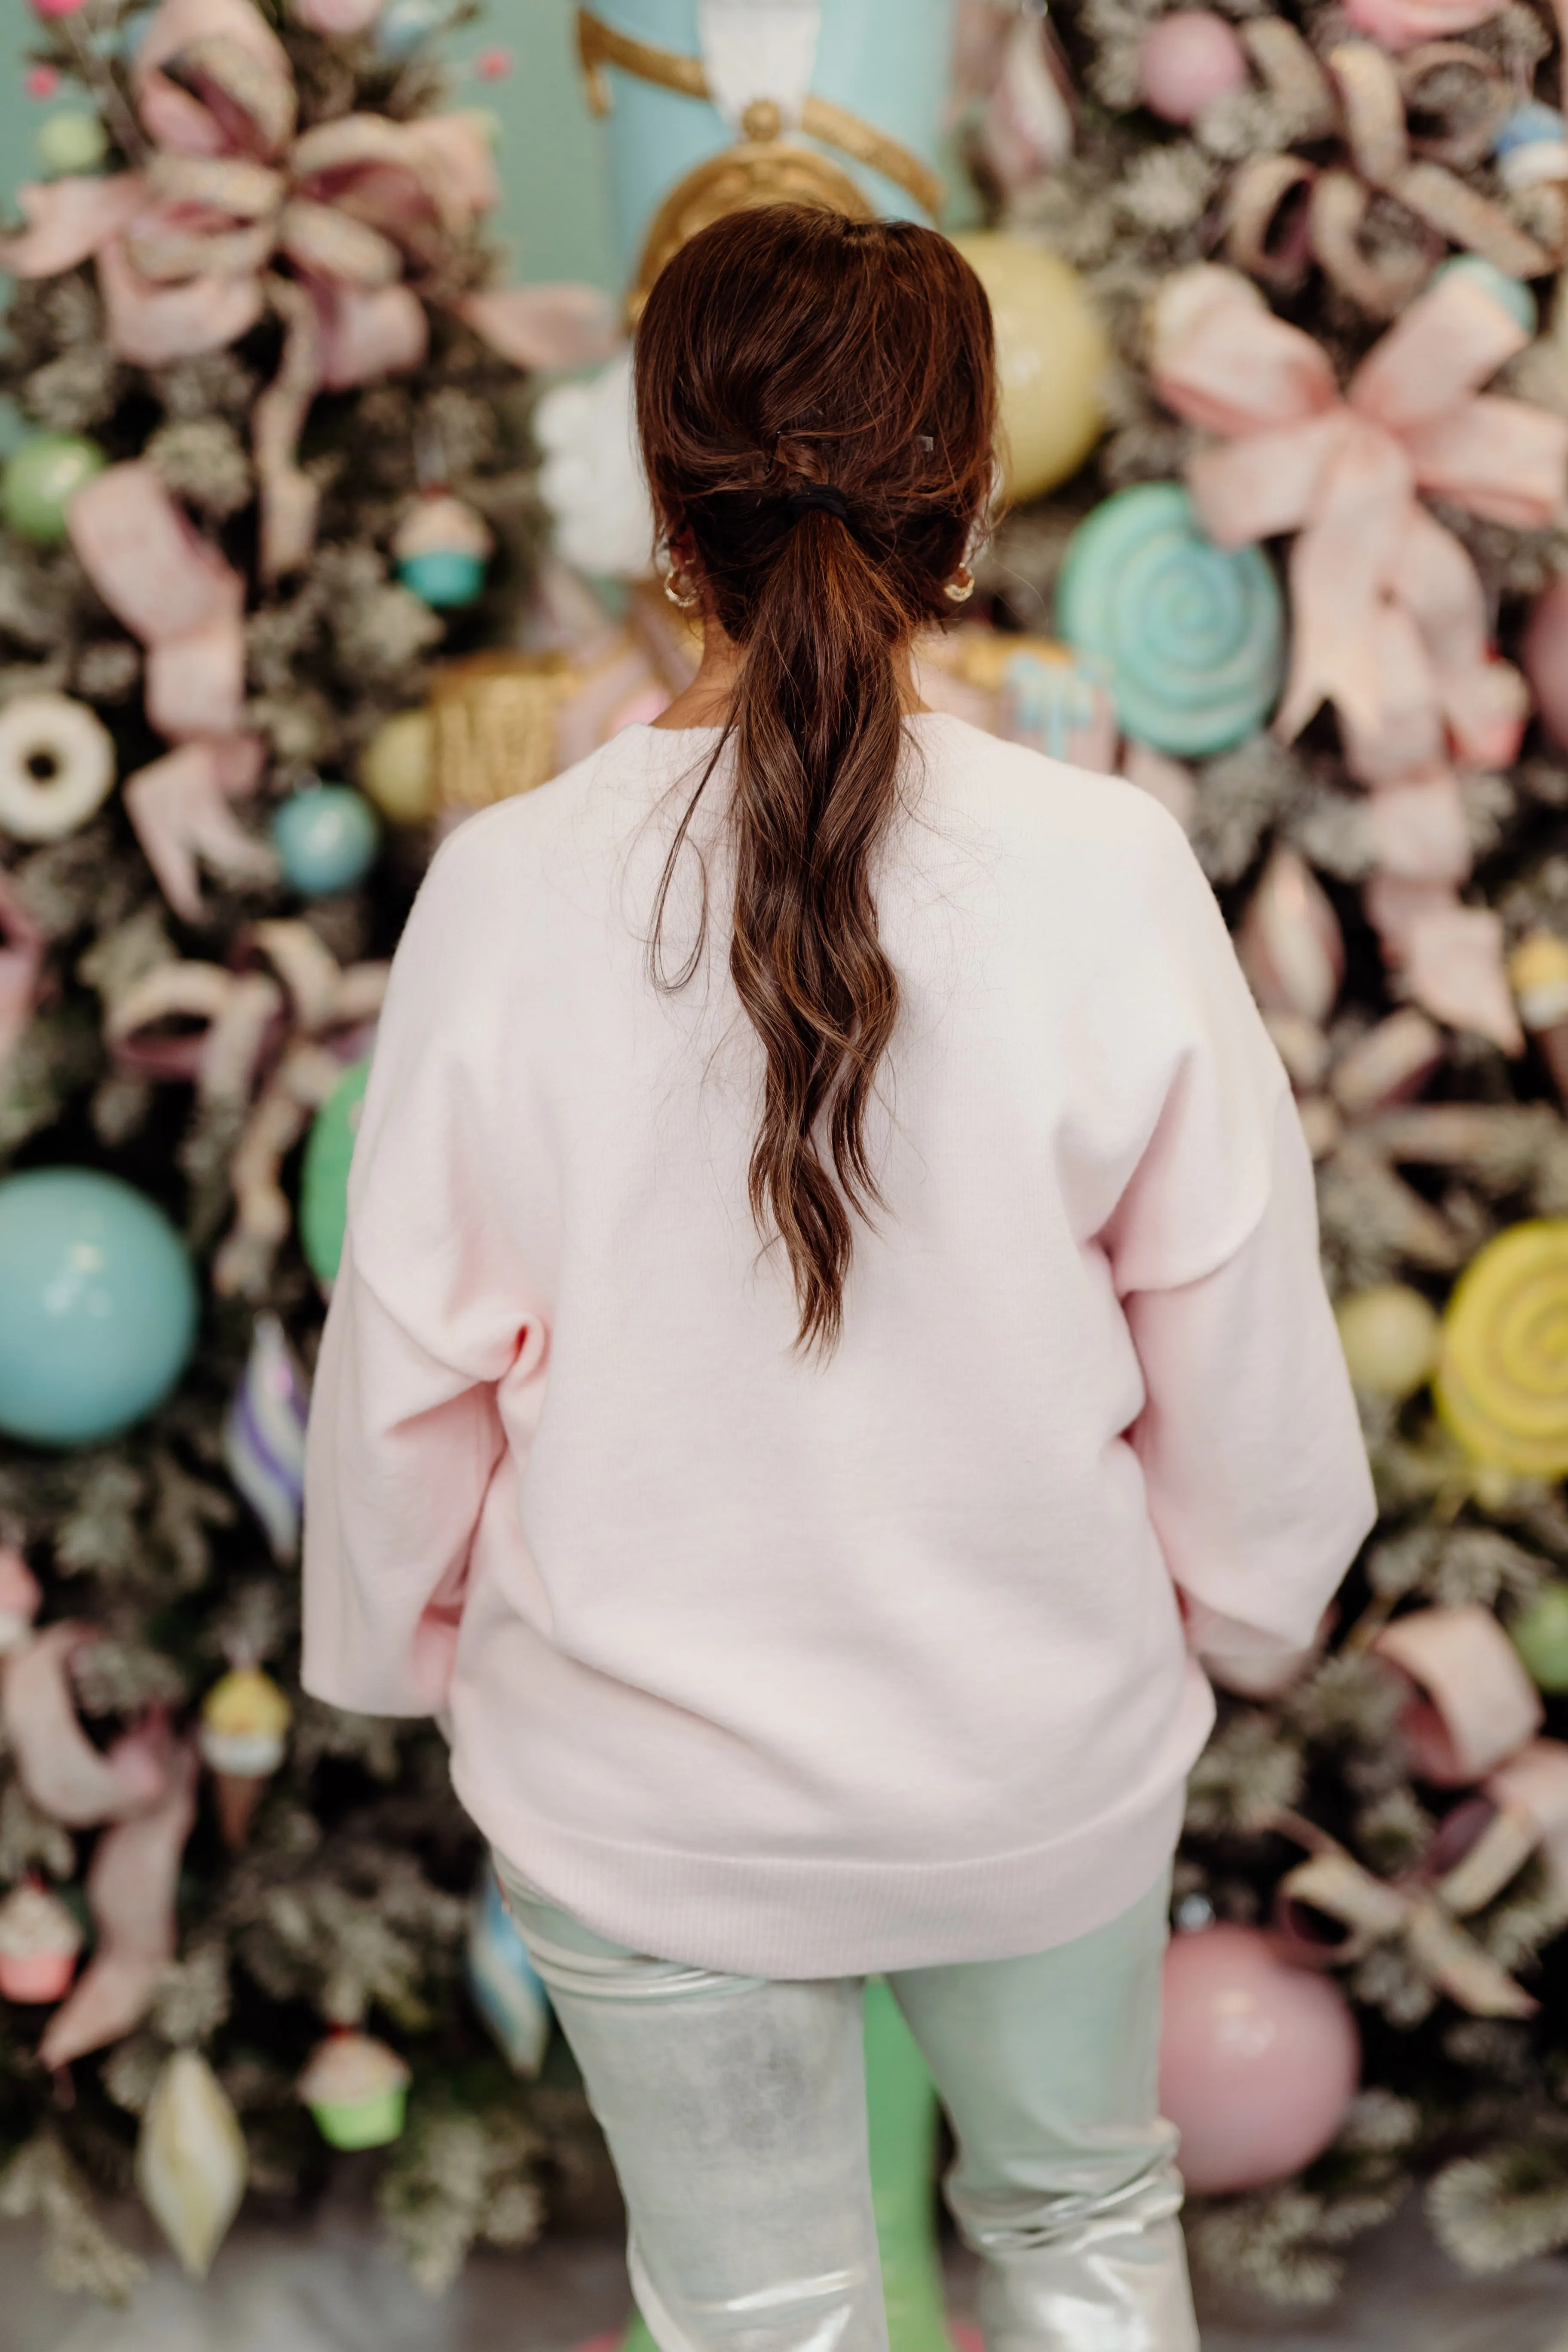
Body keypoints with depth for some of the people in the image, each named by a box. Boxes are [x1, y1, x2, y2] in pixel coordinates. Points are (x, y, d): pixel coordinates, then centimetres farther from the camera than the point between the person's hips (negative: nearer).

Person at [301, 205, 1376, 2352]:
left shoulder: (511, 891, -18)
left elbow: (406, 1366, -8)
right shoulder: (1110, 871, -19)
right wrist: (1243, 1591, 10)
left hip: (649, 1791, 0)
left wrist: (398, 1644, 10)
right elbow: (1236, 1333, -10)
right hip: (1050, 1763, 1)